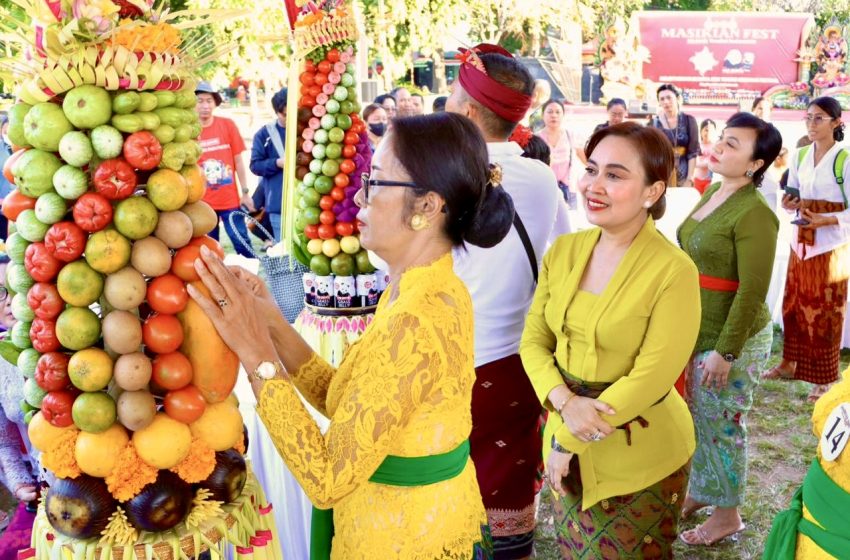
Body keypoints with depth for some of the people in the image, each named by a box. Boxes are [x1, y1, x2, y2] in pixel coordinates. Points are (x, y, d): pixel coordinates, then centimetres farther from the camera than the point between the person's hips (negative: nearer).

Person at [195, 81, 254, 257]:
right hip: (202, 202, 0)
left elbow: (238, 160, 3)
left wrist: (245, 192, 2)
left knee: (242, 242, 4)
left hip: (230, 199, 0)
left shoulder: (228, 125, -2)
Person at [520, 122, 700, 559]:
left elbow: (650, 379, -21)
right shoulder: (563, 251, -4)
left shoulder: (673, 271, -20)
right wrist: (565, 404, -19)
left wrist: (567, 441, -16)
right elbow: (533, 341, -1)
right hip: (568, 442, 5)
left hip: (641, 455, -5)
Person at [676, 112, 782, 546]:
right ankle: (700, 491, 38)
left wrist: (725, 351, -19)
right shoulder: (711, 194, 5)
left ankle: (728, 514, 25)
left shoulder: (754, 214, -21)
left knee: (724, 425, 7)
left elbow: (752, 292, -21)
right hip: (697, 330, 8)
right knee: (699, 419, 19)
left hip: (733, 338, -8)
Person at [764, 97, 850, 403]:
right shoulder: (799, 156, 6)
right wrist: (790, 204, -9)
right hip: (801, 240, 5)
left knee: (825, 310, 2)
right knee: (794, 304, 13)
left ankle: (825, 377, 12)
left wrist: (824, 220, -26)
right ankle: (790, 363, 28)